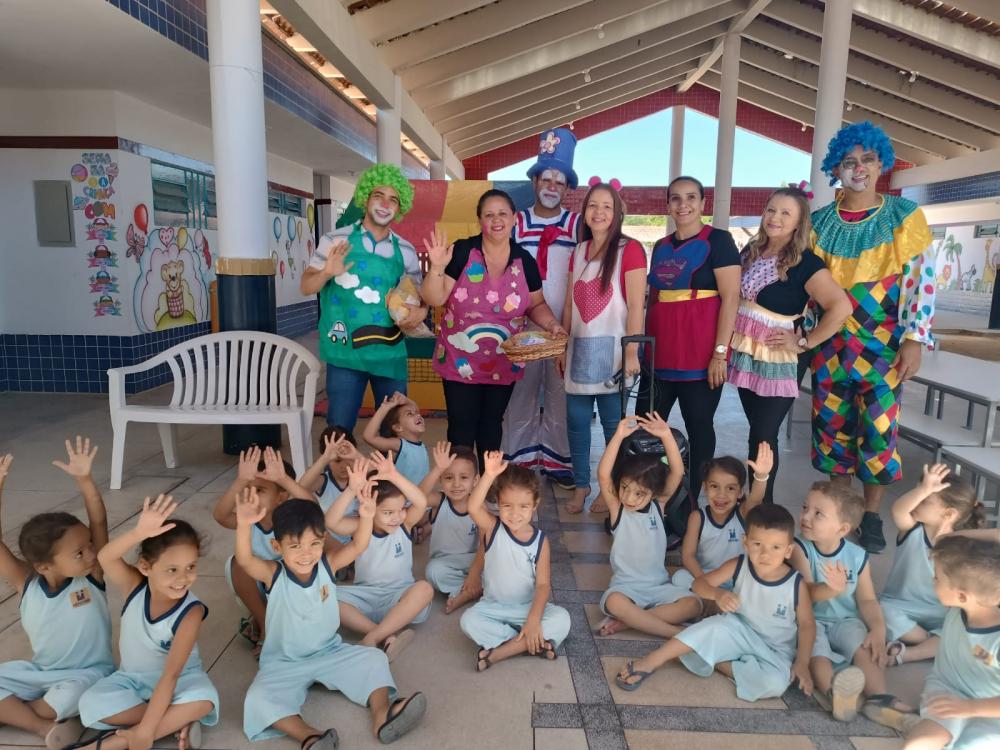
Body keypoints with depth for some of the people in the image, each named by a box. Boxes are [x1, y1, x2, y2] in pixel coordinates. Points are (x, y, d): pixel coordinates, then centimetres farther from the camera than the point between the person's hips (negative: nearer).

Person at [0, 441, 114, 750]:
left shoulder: (93, 575, -17)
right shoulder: (27, 584, -12)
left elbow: (99, 521, -30)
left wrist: (84, 479, -42)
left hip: (88, 672, -3)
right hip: (40, 671, 3)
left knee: (73, 695, -34)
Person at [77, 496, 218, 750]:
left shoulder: (190, 612, -27)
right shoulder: (135, 587, -18)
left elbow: (170, 675, -28)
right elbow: (105, 558, -39)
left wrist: (145, 729, -31)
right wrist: (139, 533, -57)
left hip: (180, 679, -3)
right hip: (132, 677, 3)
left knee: (204, 700, -34)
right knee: (91, 705, -27)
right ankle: (179, 721, -16)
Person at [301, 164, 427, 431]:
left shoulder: (405, 251, 6)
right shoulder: (336, 240, -3)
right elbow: (306, 287, -2)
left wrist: (421, 310, -8)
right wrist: (327, 273, -23)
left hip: (390, 353, 3)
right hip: (346, 353, -3)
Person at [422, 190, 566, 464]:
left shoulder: (525, 261, -3)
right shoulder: (462, 252, -11)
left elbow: (536, 305, 7)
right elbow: (435, 299, -12)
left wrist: (552, 325, -11)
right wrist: (437, 267, -29)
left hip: (504, 364, 3)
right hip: (460, 361, -2)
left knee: (492, 425, 17)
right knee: (462, 428, 5)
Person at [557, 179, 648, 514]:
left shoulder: (629, 250, -6)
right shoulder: (578, 252, 11)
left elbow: (636, 306, -11)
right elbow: (570, 304, 13)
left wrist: (632, 353, -16)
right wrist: (562, 347, 11)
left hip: (611, 349, -5)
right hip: (580, 348, 5)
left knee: (613, 423, 4)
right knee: (576, 421, 9)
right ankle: (580, 485, 24)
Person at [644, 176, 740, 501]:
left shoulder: (717, 240, -3)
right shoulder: (661, 247, 15)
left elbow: (731, 297, -10)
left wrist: (720, 352, -16)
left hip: (700, 354, -6)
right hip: (659, 353, 6)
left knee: (699, 426, 4)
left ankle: (690, 501, 16)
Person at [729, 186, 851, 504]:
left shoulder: (805, 263, -12)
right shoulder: (751, 251, 7)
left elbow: (841, 307, -21)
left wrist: (805, 342, -17)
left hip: (776, 362, -5)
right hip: (744, 355, 6)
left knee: (763, 437, 0)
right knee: (756, 432, 14)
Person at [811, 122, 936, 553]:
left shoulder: (903, 215, -2)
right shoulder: (820, 222, 5)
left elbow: (923, 278, -4)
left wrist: (915, 340, -11)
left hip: (883, 340, -2)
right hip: (831, 340, 2)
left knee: (878, 425, -2)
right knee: (833, 424, 6)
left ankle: (871, 516, 14)